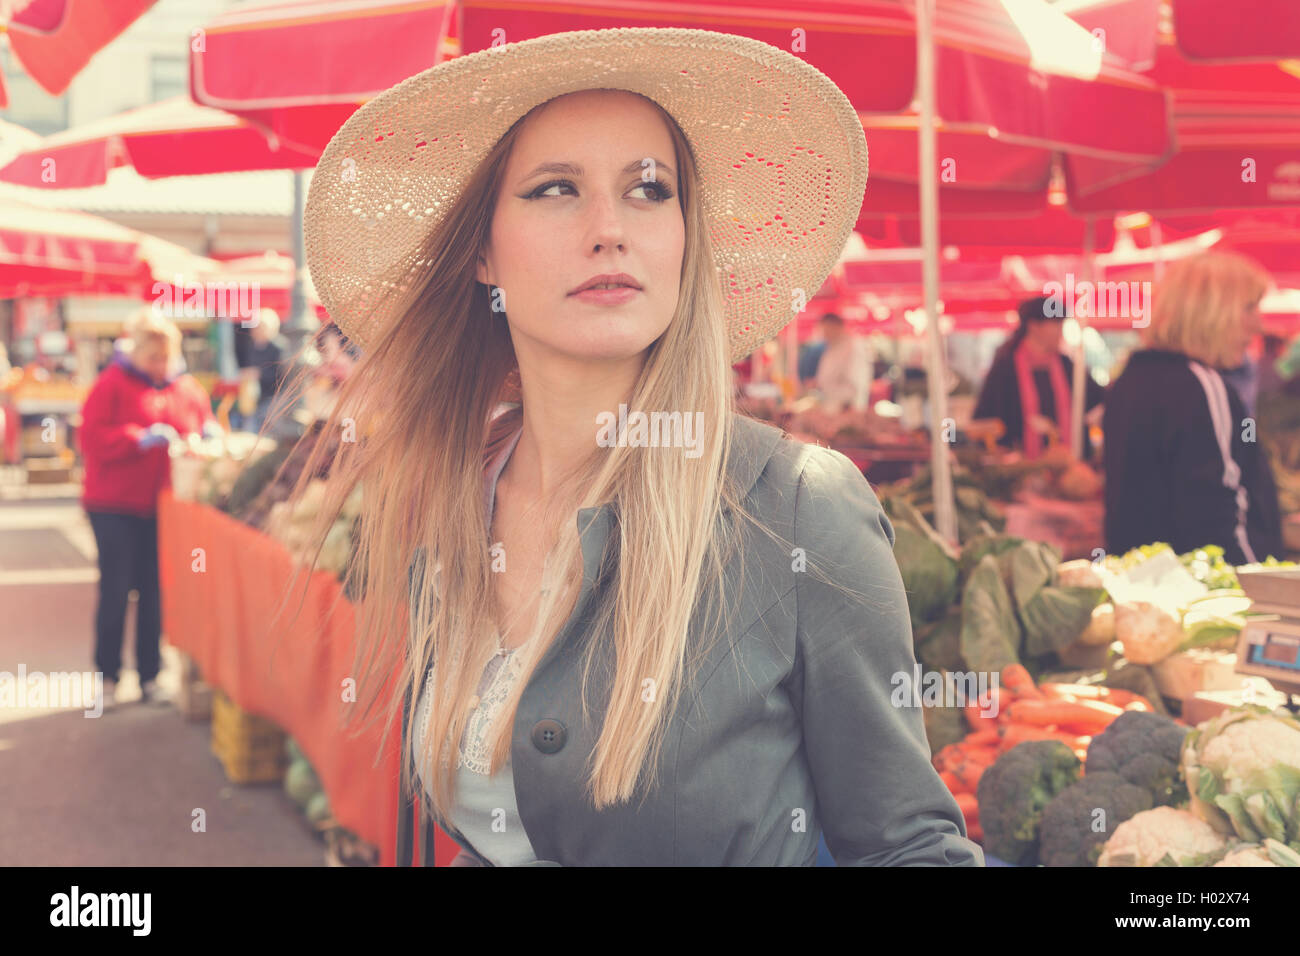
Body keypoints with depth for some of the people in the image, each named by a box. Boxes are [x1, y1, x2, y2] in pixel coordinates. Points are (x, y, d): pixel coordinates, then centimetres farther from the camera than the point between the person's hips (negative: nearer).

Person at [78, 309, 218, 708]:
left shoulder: (189, 390, 10)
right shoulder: (112, 384, -3)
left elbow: (205, 427, 19)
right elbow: (92, 438, -11)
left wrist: (210, 435, -5)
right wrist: (140, 438, -22)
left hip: (164, 506, 4)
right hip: (115, 506, -3)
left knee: (155, 592, 5)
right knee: (116, 590, -2)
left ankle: (150, 676, 13)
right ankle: (108, 676, 9)